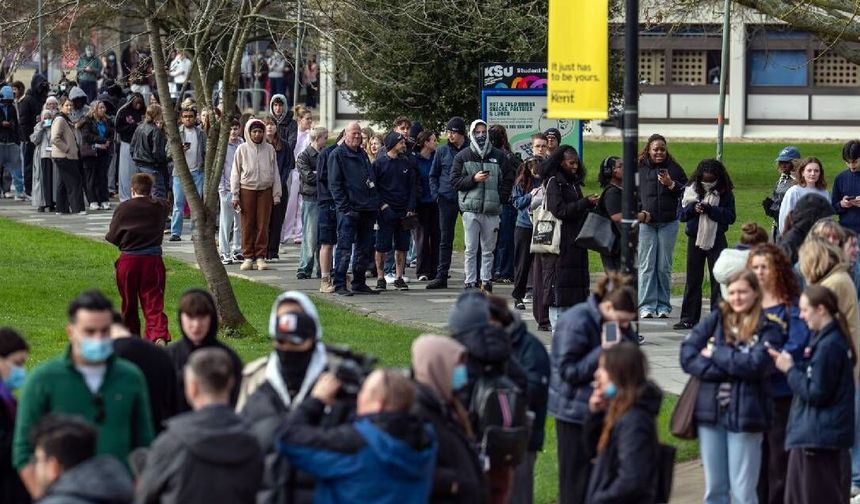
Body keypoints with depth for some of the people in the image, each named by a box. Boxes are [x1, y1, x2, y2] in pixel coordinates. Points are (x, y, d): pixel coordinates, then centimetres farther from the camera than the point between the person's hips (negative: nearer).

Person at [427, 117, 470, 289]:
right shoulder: (442, 151, 6)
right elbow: (433, 175, 14)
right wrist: (436, 194, 2)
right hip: (447, 200, 2)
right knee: (445, 239, 4)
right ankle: (441, 276, 6)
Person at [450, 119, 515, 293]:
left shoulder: (499, 156, 8)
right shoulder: (462, 156, 6)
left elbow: (509, 180, 10)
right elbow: (455, 181, 2)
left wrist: (501, 198, -1)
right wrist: (473, 179, -12)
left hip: (492, 210, 1)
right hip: (471, 209, -1)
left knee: (488, 250, 6)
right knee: (471, 249, -1)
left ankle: (486, 281, 13)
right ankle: (470, 282, 3)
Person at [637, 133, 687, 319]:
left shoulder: (674, 169, 7)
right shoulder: (639, 169, 3)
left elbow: (687, 193, 8)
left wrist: (671, 184, -7)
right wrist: (639, 212, -8)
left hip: (668, 223, 1)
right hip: (645, 223, -1)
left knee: (664, 267, 3)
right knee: (647, 265, -3)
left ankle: (663, 305, 9)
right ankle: (647, 306, 0)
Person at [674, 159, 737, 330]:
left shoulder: (725, 193, -4)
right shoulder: (691, 190, 2)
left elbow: (730, 217, -10)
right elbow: (681, 213, 2)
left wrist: (710, 210, -22)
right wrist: (692, 209, -19)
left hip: (716, 240, -2)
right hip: (695, 239, 2)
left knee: (718, 279, -2)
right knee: (693, 279, 7)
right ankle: (689, 318, 13)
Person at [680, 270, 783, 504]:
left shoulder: (768, 329, 0)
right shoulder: (715, 320, 8)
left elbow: (756, 364, -16)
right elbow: (687, 355, -3)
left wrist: (715, 354, -7)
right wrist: (729, 368, -12)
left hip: (745, 413, -3)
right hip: (710, 411, 3)